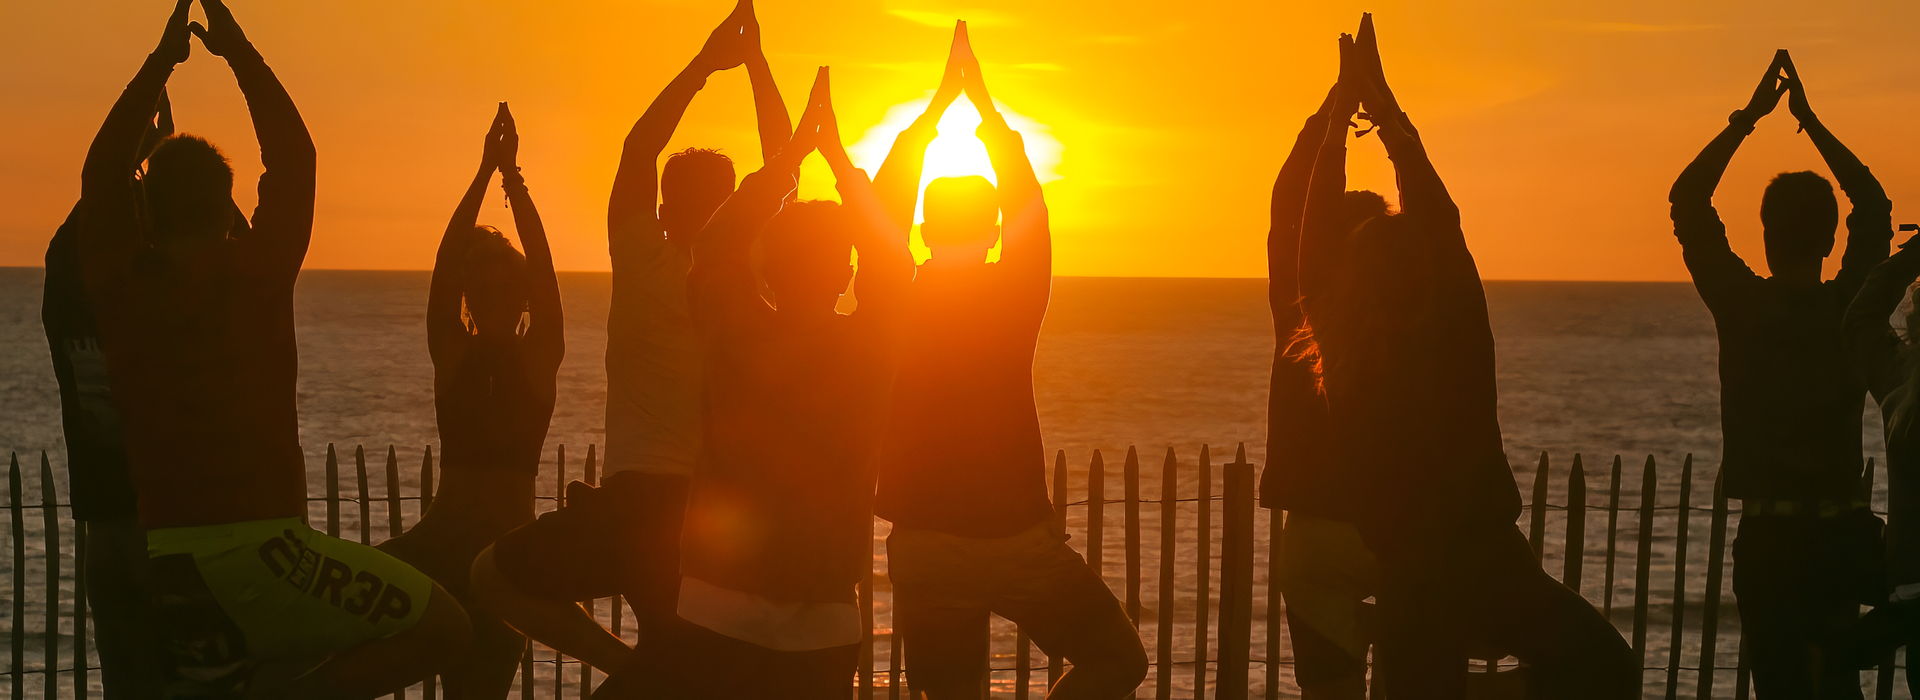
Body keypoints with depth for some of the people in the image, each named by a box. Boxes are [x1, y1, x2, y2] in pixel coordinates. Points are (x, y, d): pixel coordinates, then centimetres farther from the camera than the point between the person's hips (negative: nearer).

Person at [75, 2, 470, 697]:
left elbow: (102, 171, 20)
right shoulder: (257, 274, -4)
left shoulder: (121, 288, 5)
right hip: (255, 548, -6)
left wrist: (161, 60, 26)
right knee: (441, 626, -3)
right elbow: (293, 159, 9)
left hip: (169, 564, 6)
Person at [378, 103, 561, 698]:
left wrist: (512, 178, -17)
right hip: (443, 538, 1)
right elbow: (446, 264, -7)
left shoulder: (539, 357, 1)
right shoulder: (453, 353, 3)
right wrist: (487, 172, -14)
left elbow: (542, 269, -11)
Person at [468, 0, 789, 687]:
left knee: (495, 576, 10)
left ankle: (626, 664, -5)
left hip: (636, 502, -5)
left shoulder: (647, 265, -7)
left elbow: (637, 150, -3)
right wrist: (755, 61, 7)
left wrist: (704, 65, -1)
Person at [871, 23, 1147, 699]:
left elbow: (885, 204, 7)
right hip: (1018, 538, -2)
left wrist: (940, 101, 14)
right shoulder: (1014, 301, -8)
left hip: (923, 545, 2)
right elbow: (1028, 204, 5)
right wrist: (980, 97, 13)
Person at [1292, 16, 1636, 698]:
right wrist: (1384, 106, -1)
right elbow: (1439, 216, -6)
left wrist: (1340, 113, 4)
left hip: (1409, 585, 3)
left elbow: (1319, 231, -1)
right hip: (1487, 569, -3)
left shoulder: (1344, 351, -8)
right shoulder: (1453, 338, -13)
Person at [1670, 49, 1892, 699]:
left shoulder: (1745, 308, -11)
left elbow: (1687, 203, -3)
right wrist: (1810, 122, 16)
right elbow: (1874, 209, 14)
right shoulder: (1854, 310, -2)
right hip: (1844, 531, 3)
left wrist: (1747, 117, 2)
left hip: (1770, 540, -3)